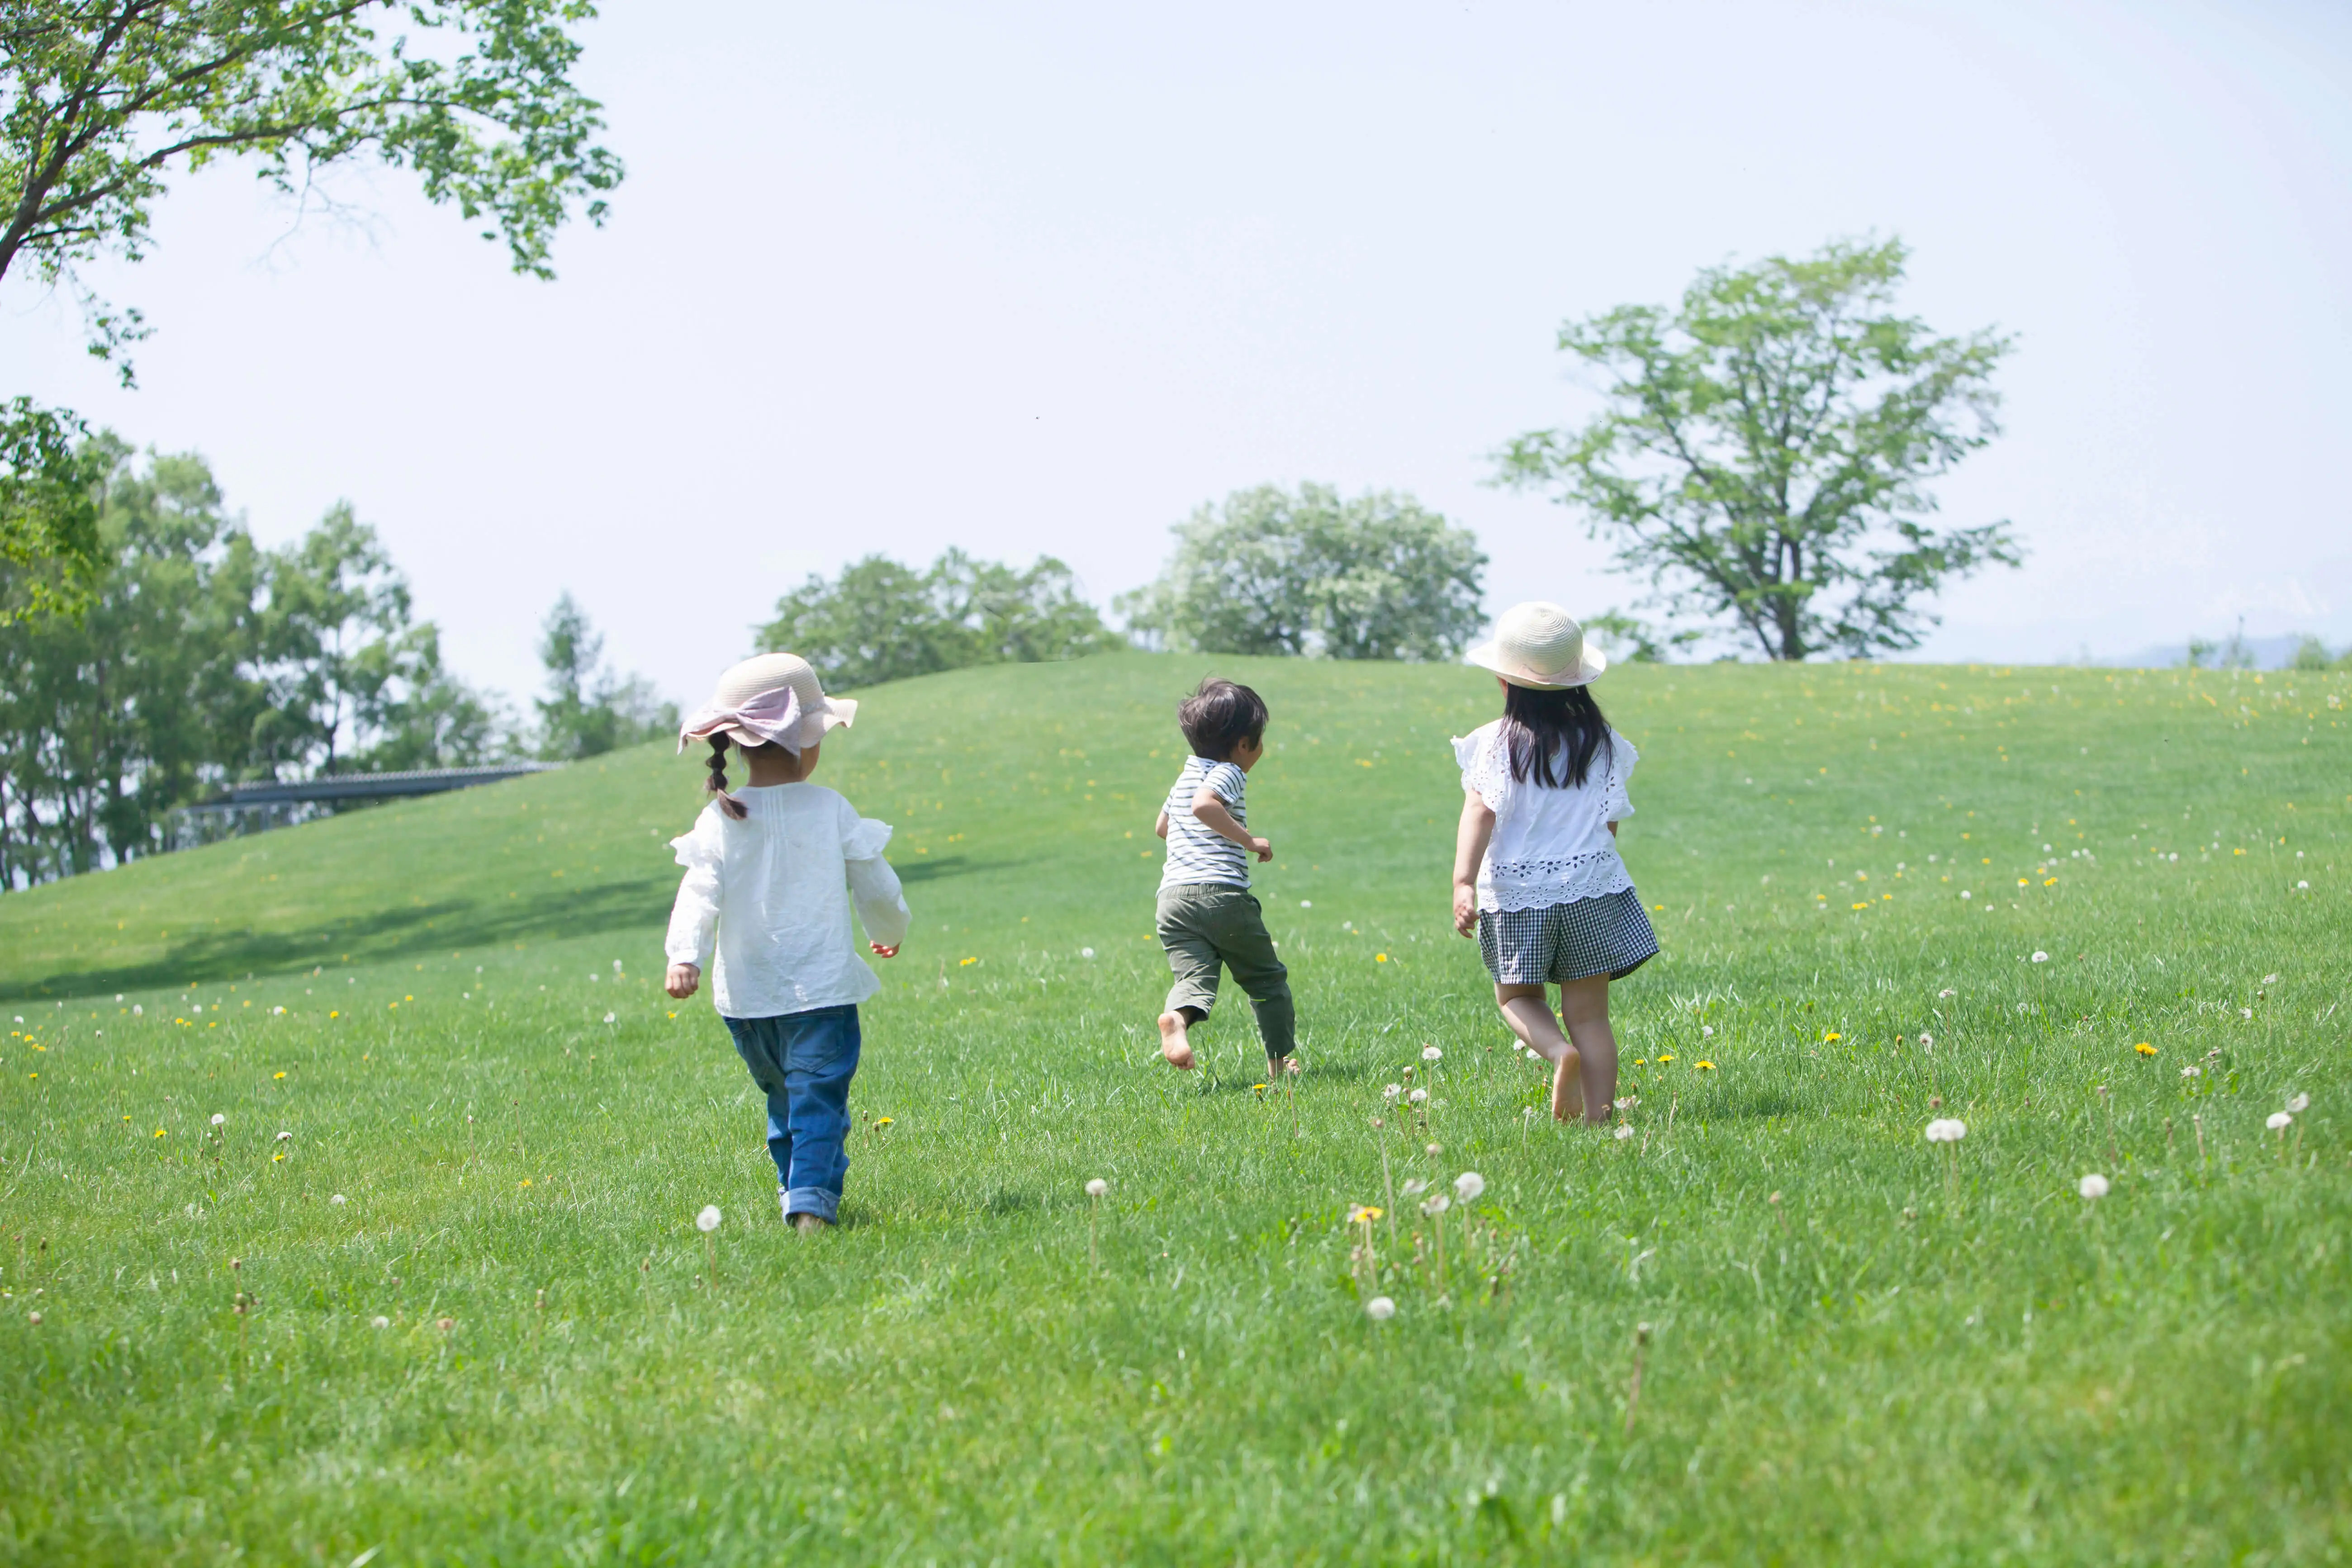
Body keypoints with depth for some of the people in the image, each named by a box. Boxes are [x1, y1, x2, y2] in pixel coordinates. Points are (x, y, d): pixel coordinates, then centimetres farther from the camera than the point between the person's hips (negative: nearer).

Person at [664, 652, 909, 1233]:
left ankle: (796, 1190, 28)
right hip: (823, 989, -3)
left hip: (748, 998, 3)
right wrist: (889, 932, 22)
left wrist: (684, 957, -19)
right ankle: (811, 1201, -20)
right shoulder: (829, 810, -4)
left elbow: (699, 895, -12)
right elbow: (877, 886, 4)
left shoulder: (719, 821, -1)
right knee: (819, 1097, -5)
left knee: (783, 1098, 21)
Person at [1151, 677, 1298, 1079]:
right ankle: (1281, 1059, 18)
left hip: (1173, 896, 6)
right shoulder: (1228, 773, -3)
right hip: (1222, 893, -6)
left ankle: (1177, 1018, -41)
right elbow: (1204, 805, -24)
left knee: (1193, 976, -8)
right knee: (1267, 978, 12)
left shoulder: (1185, 778, 22)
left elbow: (1162, 827, 37)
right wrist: (1248, 840, -17)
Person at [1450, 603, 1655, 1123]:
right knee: (1589, 1013, 6)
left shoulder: (1495, 743, -6)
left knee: (1516, 995, 17)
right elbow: (1609, 821, 9)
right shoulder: (1602, 743, 4)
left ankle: (1558, 1051, -11)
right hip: (1590, 885, 2)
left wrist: (1463, 882, -25)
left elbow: (1480, 811, -18)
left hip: (1515, 893, -2)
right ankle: (1598, 1117, 0)